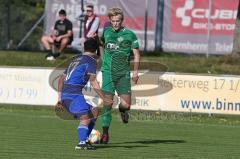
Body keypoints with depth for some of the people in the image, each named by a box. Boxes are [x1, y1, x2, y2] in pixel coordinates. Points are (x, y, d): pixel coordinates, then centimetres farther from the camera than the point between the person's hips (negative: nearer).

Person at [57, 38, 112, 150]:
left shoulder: (76, 59, 25)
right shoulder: (91, 60, 0)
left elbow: (62, 78, 27)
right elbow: (93, 82, -11)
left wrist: (60, 97, 29)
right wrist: (104, 99, -11)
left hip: (65, 95, 8)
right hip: (74, 94, -8)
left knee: (94, 112, 18)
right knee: (85, 118, -20)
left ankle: (84, 139, 13)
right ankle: (81, 143, -40)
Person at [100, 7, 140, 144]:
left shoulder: (129, 34, -1)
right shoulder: (106, 32, 8)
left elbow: (136, 53, 1)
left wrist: (136, 72, -5)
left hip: (123, 73, -1)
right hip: (108, 71, 1)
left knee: (126, 105, -6)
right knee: (107, 104, -8)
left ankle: (123, 109, 33)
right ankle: (105, 133, 0)